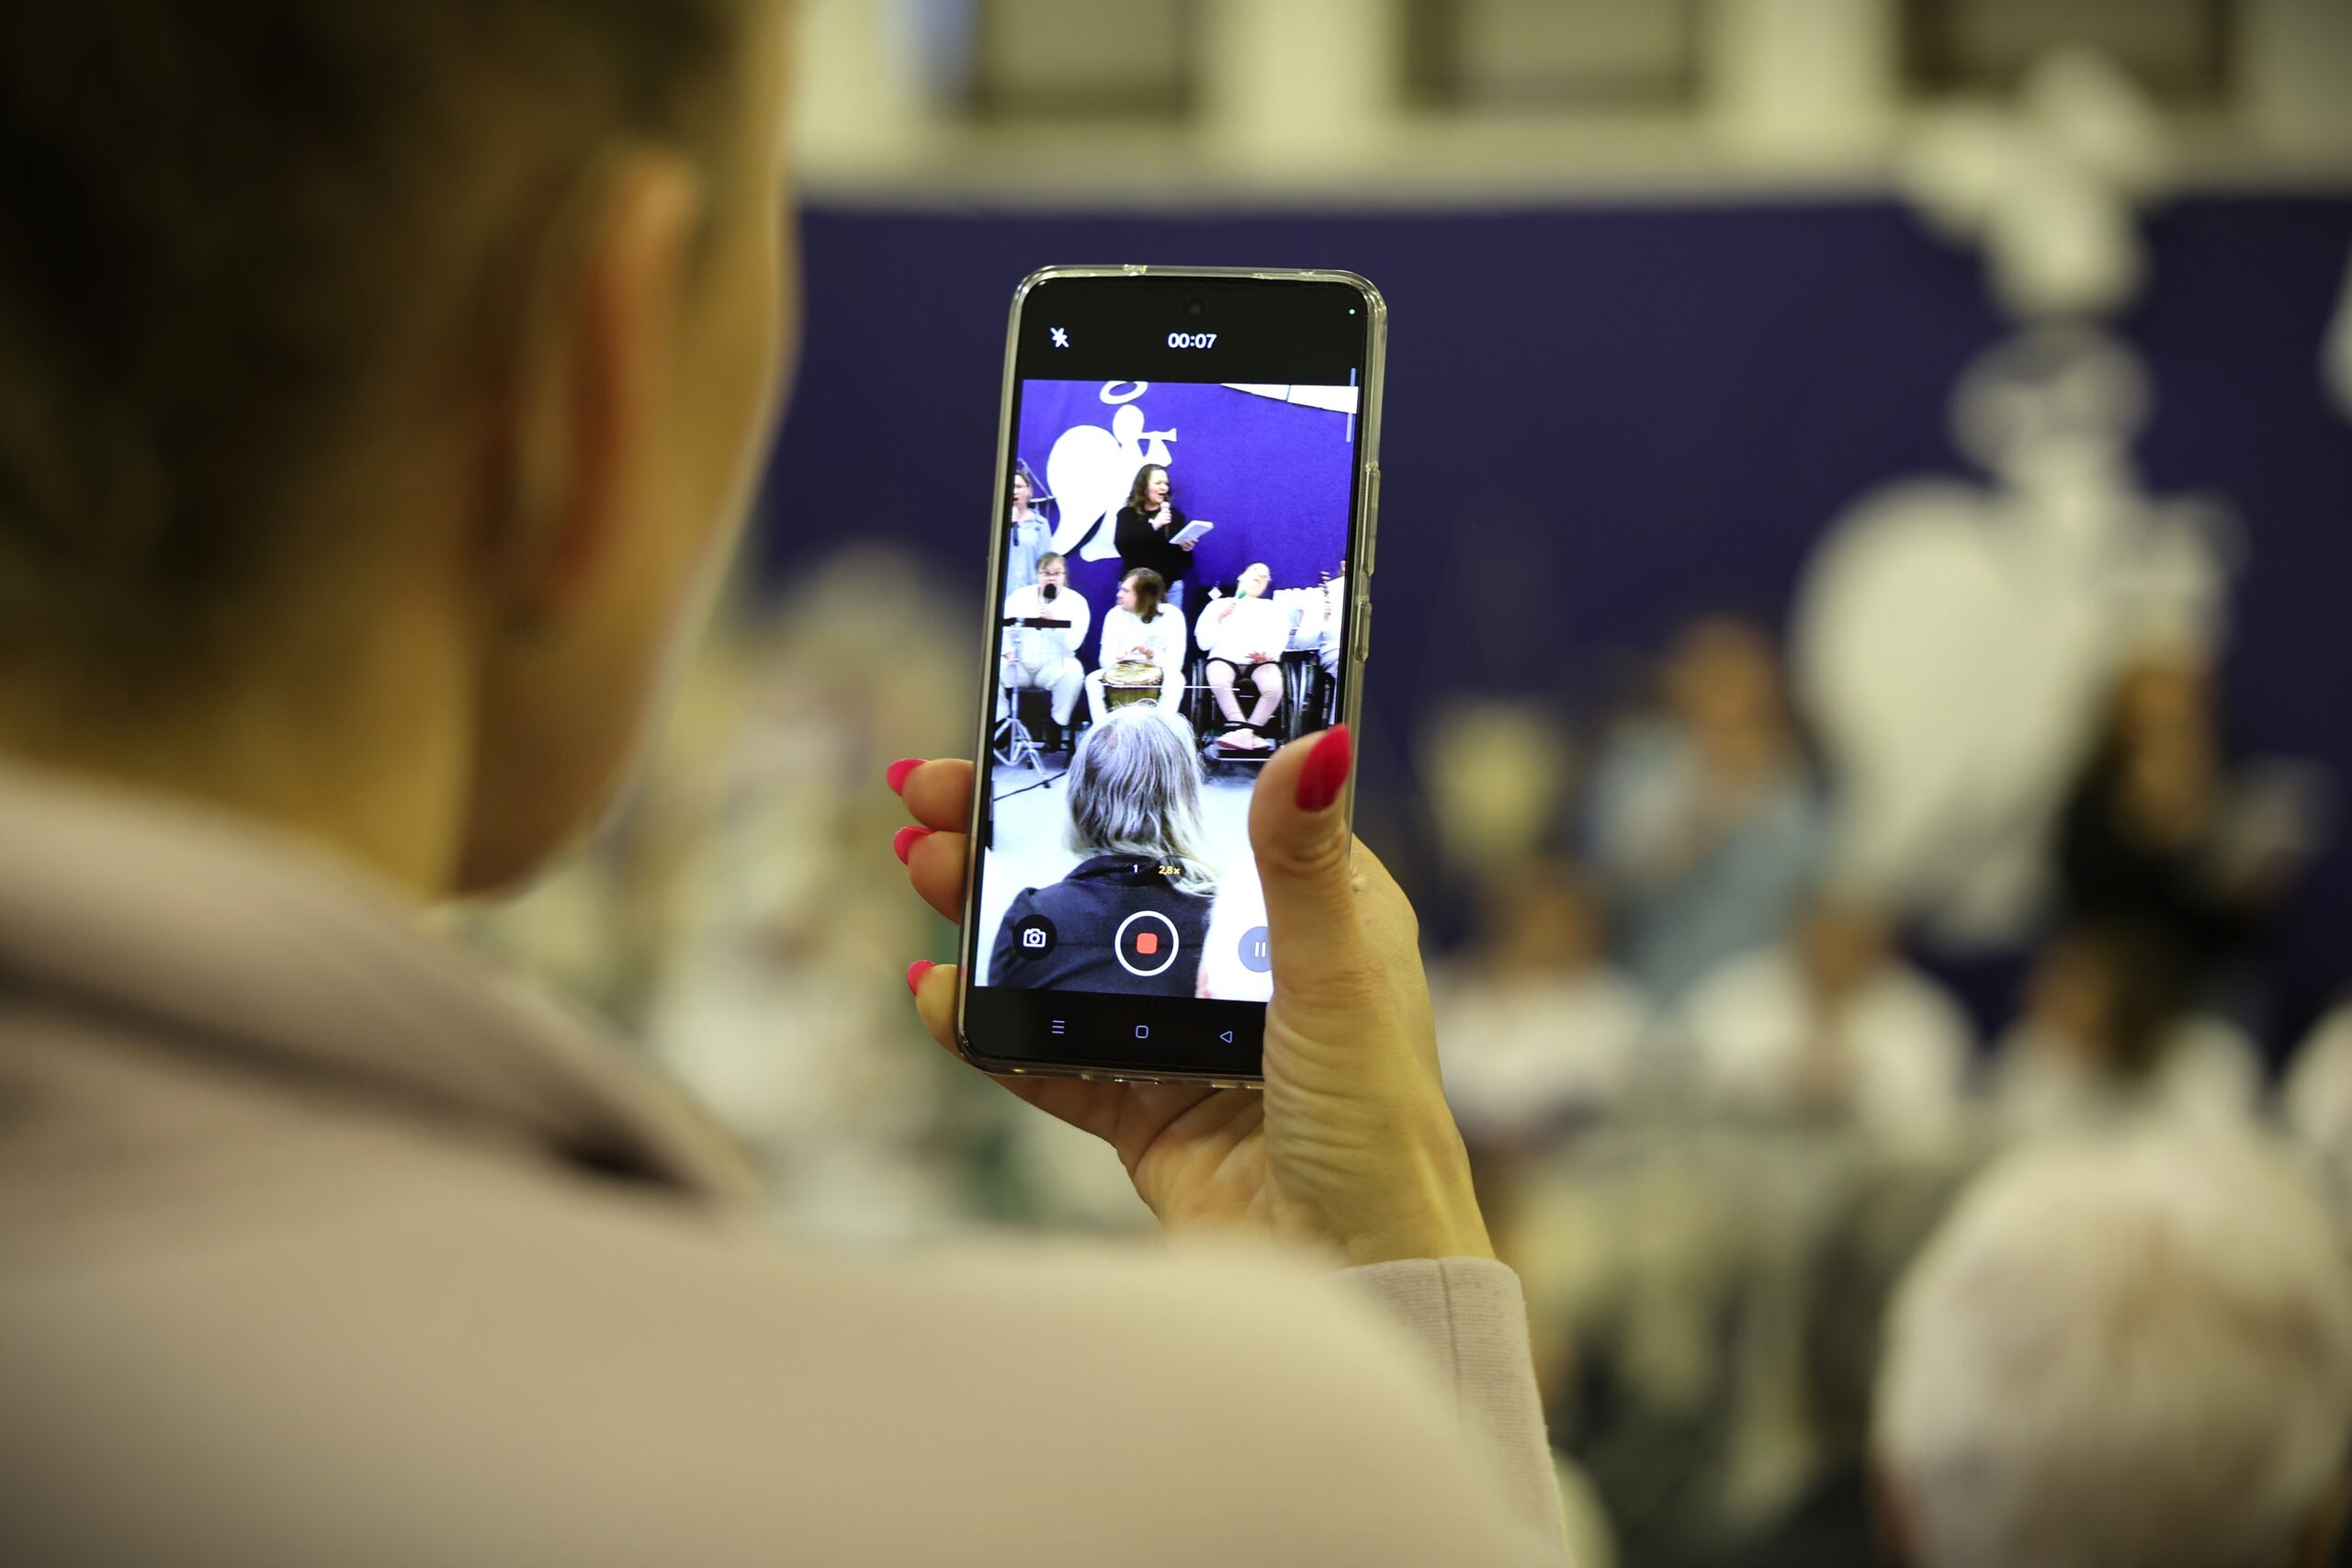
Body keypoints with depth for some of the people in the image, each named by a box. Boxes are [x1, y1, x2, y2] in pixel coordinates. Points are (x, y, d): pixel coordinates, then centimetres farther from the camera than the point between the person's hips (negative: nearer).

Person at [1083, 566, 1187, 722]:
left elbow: (1175, 663, -17)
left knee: (1175, 679, -34)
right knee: (1093, 679, -25)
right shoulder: (1116, 614, -3)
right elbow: (1104, 660, -8)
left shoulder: (1172, 616, -10)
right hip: (1124, 677, 2)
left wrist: (1150, 653, -35)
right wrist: (1117, 656, -31)